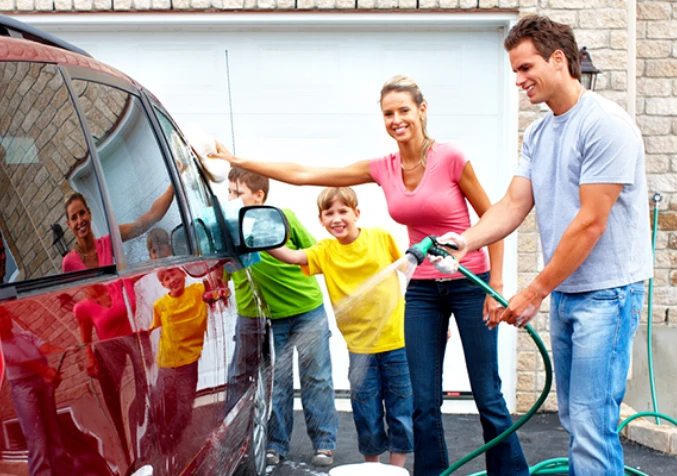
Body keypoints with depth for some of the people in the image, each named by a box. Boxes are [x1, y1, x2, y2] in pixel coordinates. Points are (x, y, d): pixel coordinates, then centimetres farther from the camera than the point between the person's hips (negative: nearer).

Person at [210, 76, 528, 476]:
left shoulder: (450, 159, -12)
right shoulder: (383, 169, 1)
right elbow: (302, 174, 1)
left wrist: (496, 284, -9)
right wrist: (237, 161, 0)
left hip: (469, 284, -4)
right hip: (422, 290, 4)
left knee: (488, 397, 3)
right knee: (425, 401, 7)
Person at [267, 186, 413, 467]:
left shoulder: (381, 238, -4)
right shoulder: (326, 251, -3)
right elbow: (292, 257, -18)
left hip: (396, 339, -1)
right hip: (359, 346, 1)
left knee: (401, 409, 6)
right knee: (366, 414, 8)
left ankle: (397, 467, 20)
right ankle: (372, 467, 25)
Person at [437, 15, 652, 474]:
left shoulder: (605, 123, -15)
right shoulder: (538, 134, 11)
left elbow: (590, 222, -19)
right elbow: (513, 206, 5)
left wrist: (534, 293, -15)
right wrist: (464, 240, -14)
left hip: (606, 291, -8)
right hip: (564, 293, 8)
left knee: (592, 427, -10)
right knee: (575, 420, 14)